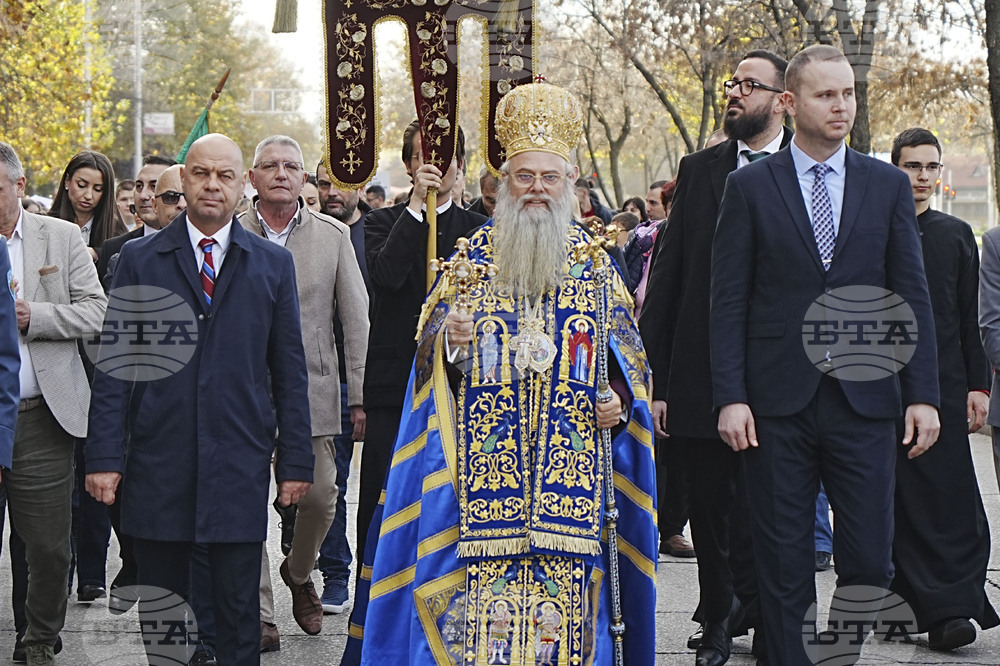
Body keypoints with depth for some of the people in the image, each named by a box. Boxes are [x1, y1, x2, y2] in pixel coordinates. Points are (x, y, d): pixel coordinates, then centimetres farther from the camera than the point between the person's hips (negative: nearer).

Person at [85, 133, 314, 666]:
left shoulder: (273, 264, 8)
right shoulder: (139, 260, 6)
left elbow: (289, 373, 7)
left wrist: (295, 462, 2)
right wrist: (105, 456, -5)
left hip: (239, 468, 0)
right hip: (157, 465, 0)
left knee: (238, 612, 3)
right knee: (158, 611, 7)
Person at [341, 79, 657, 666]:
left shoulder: (595, 262, 11)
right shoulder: (471, 257, 8)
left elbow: (625, 350, 14)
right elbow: (431, 342, 6)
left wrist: (620, 398, -5)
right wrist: (449, 341, -16)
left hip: (571, 465, 1)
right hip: (481, 465, -1)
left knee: (564, 598, -4)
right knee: (478, 598, -7)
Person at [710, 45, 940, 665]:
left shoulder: (889, 185, 9)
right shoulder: (751, 185, 4)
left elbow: (912, 296, 8)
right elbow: (729, 301, 2)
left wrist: (923, 394, 0)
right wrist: (730, 396, -7)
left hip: (864, 399, 1)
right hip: (777, 402, -1)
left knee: (870, 559, -1)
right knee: (785, 565, 3)